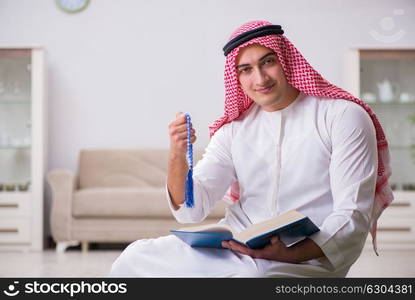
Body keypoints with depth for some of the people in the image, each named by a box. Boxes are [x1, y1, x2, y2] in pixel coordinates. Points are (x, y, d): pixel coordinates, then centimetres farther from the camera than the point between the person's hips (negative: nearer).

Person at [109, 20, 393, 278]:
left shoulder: (343, 116, -5)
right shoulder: (234, 129, 9)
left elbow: (353, 217, -11)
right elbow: (191, 211, 3)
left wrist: (290, 253, -26)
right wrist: (177, 157, -16)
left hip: (304, 260, -4)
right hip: (232, 249, 5)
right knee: (133, 260, -10)